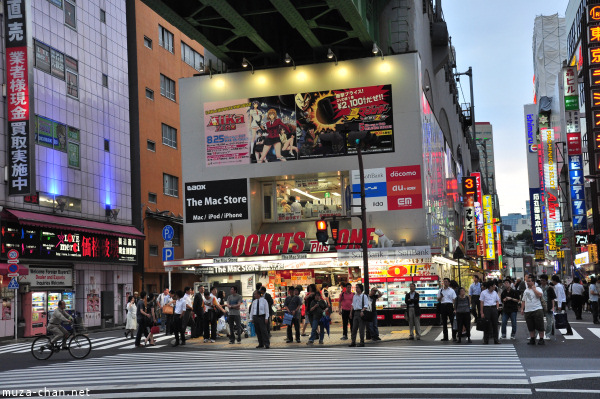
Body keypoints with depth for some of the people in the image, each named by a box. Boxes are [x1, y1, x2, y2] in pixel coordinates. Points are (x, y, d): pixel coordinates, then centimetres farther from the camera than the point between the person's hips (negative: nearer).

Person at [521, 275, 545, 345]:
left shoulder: (537, 289, 0)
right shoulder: (526, 290, 18)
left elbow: (540, 295, -22)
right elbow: (523, 301, 22)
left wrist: (534, 288, -10)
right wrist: (522, 309, 13)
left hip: (537, 310, -6)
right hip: (528, 311, 6)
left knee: (539, 326, -4)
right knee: (530, 327, 8)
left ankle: (541, 339, 3)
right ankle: (532, 339, 15)